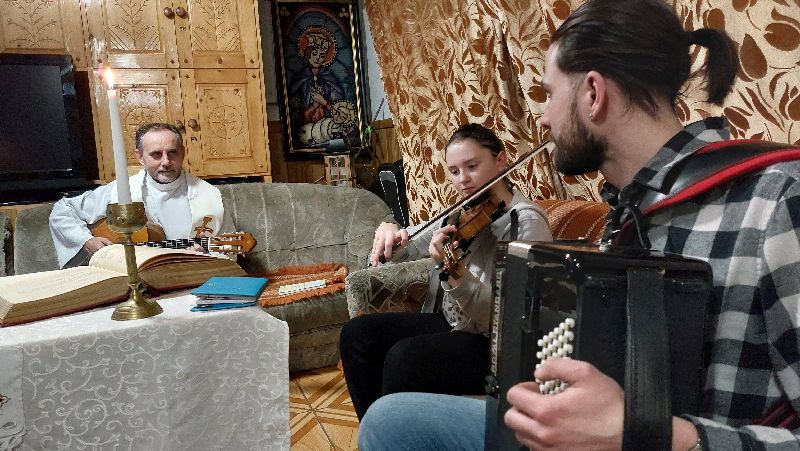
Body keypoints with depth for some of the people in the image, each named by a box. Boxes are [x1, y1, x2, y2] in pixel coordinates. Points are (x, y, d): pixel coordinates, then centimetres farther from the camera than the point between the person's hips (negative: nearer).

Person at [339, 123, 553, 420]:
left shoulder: (526, 220, -15)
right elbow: (411, 248, 9)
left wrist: (457, 275, -39)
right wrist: (390, 234, -14)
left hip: (493, 343, -8)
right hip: (451, 323, 8)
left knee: (404, 356, -31)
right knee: (356, 333, -2)